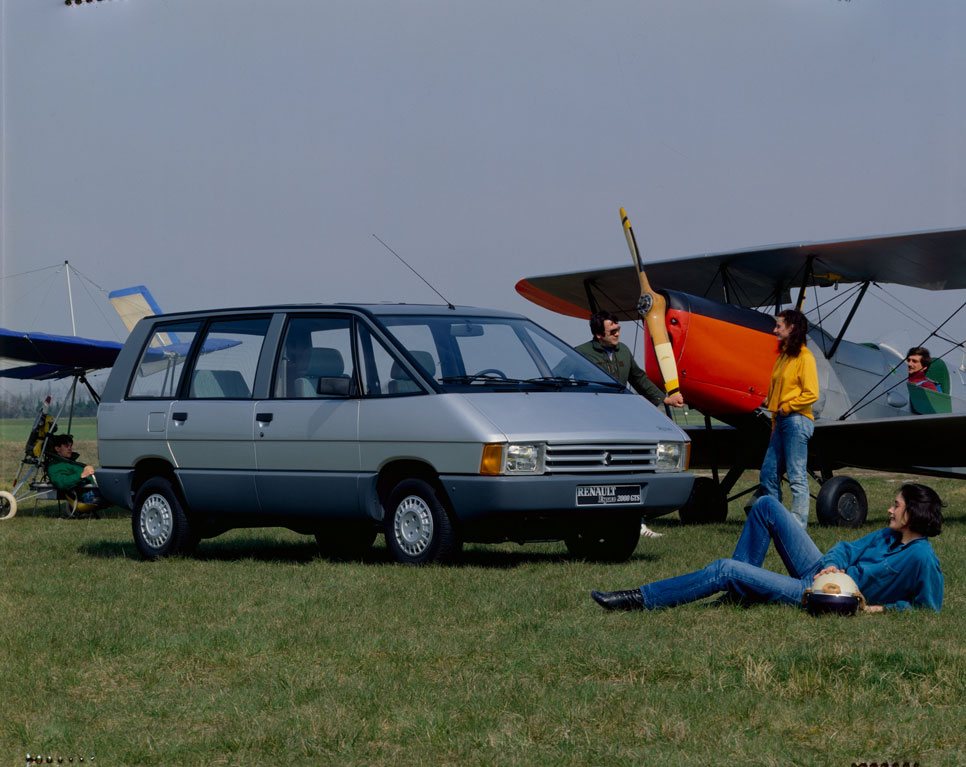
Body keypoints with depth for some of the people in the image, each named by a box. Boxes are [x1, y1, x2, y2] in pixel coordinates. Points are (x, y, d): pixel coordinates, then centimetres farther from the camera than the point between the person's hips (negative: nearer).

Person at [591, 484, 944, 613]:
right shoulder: (889, 536, 8)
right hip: (820, 574, 9)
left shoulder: (921, 558, -18)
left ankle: (641, 599, -6)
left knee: (724, 570, -14)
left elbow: (930, 608, -16)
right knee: (766, 505, 12)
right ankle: (739, 590, 14)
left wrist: (881, 607, -24)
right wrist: (832, 564, -8)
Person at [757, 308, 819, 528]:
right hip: (781, 421, 9)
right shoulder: (783, 356, 18)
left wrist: (787, 407, -12)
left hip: (797, 420, -9)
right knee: (768, 474, 8)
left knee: (797, 477, -6)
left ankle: (798, 525, -4)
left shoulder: (804, 357, -8)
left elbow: (811, 394, -14)